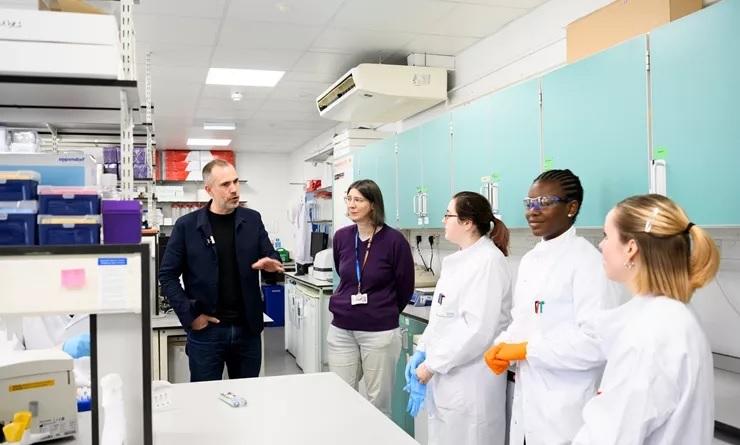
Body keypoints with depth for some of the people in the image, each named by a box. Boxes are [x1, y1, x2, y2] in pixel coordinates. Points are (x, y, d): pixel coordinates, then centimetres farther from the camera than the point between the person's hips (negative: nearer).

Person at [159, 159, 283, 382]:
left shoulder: (252, 219, 3)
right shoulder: (187, 225, -4)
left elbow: (271, 257, 8)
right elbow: (167, 275, -1)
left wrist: (271, 264, -17)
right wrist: (189, 316, -9)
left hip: (247, 328, 2)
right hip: (206, 330, -2)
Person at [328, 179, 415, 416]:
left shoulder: (394, 240, -12)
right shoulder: (341, 237, 1)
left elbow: (405, 288, 0)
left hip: (380, 332, -4)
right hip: (341, 330, 4)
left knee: (378, 401, 7)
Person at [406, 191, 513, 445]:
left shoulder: (489, 261, -17)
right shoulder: (459, 260, 11)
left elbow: (478, 329, -23)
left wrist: (433, 364, -18)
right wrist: (423, 351, 7)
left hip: (470, 382, -8)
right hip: (446, 376, 8)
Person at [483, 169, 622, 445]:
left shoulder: (587, 261, -16)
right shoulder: (530, 259, 9)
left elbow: (597, 342, -24)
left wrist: (525, 349, -18)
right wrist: (501, 346, -4)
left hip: (566, 411, -7)